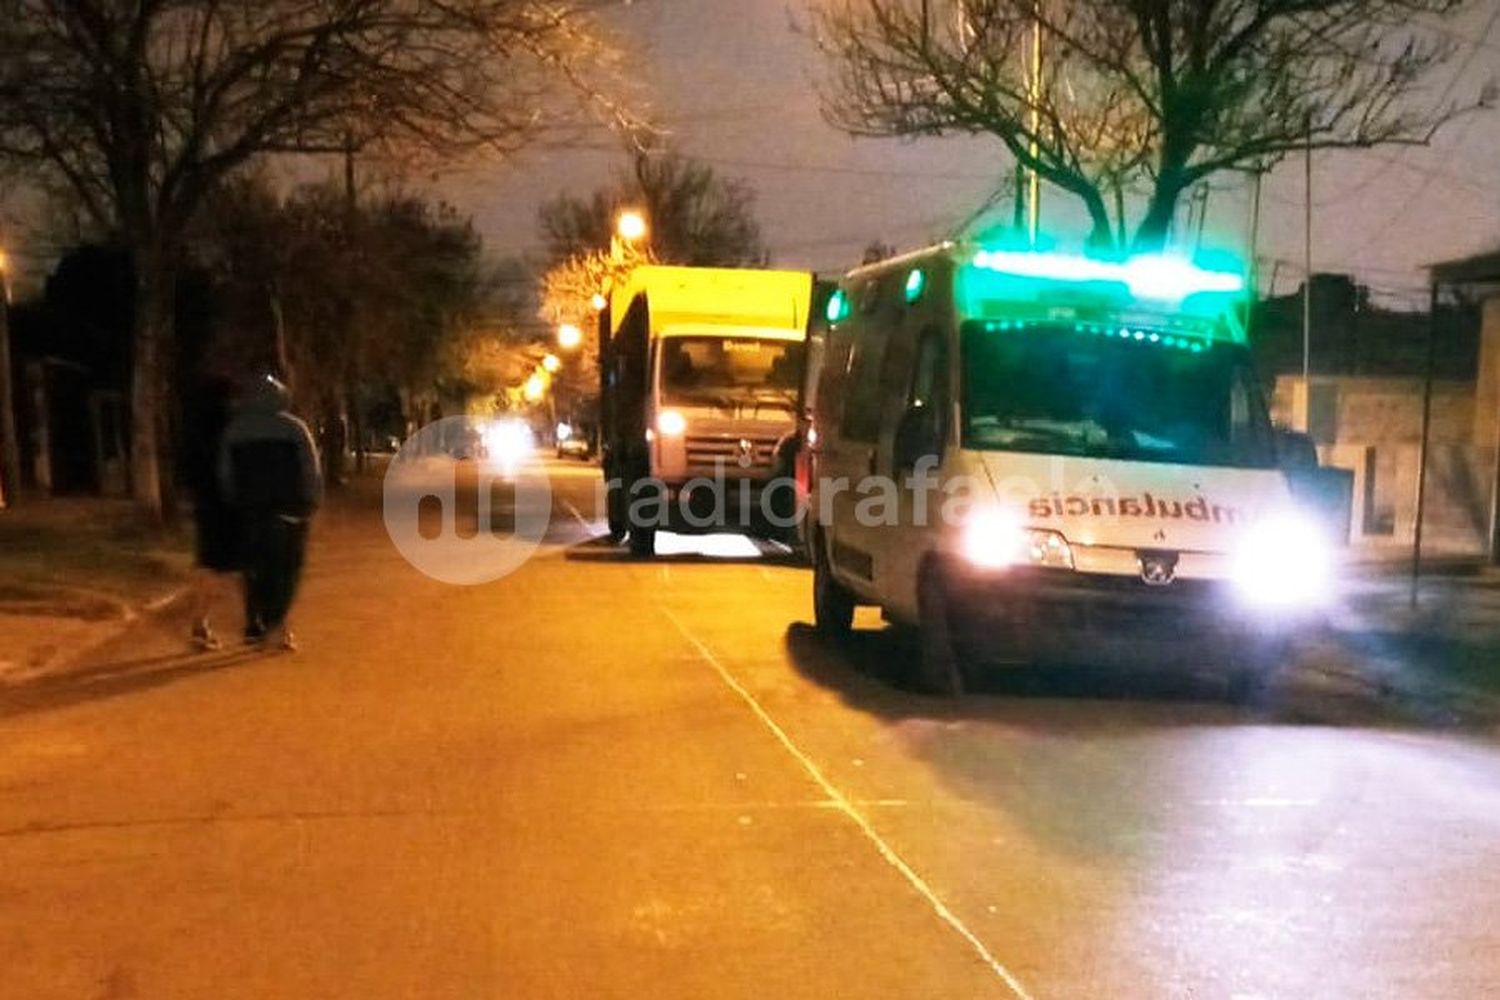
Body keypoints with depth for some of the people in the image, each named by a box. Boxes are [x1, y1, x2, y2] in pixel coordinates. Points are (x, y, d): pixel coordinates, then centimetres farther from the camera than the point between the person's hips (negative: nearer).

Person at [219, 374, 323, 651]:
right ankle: (275, 624, -13)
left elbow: (226, 475, 7)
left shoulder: (234, 429, 7)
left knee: (255, 568, 13)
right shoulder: (293, 427, -2)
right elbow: (311, 470, -5)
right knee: (287, 567, 1)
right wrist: (311, 503, 3)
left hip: (249, 511, 3)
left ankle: (254, 626, 12)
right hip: (288, 509, -3)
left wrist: (235, 504, 15)